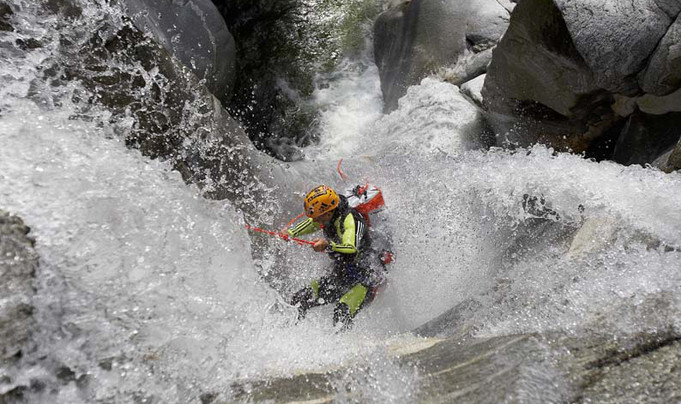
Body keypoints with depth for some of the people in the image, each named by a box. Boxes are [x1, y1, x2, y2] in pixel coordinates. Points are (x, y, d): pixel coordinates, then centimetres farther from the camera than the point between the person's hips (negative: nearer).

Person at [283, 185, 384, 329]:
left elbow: (352, 249, -39)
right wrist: (291, 233, 6)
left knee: (341, 314, -30)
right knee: (299, 300, 3)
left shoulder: (350, 219, -24)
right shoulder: (329, 217, -2)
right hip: (340, 277, 8)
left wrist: (328, 245, -54)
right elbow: (311, 223, 19)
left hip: (365, 280, -8)